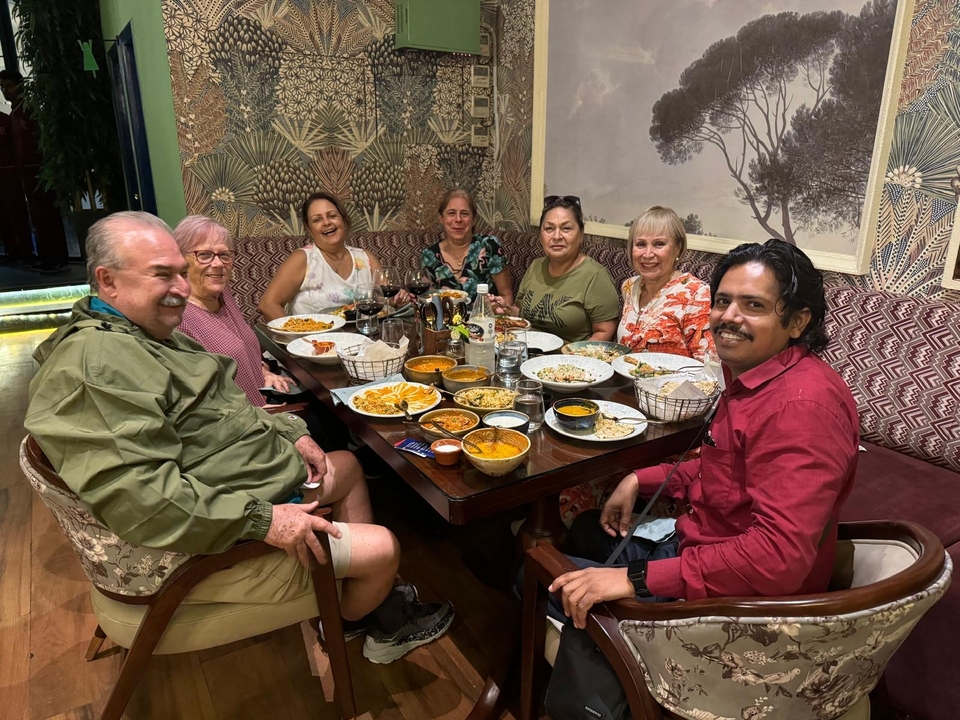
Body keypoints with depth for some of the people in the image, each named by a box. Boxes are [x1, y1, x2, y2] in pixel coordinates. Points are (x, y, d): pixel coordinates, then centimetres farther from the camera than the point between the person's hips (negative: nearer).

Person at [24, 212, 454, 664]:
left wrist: (289, 433, 5)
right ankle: (364, 623, 28)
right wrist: (262, 520, -32)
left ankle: (378, 603, 28)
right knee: (382, 549, -10)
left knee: (347, 466, 22)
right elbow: (140, 496, -34)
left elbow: (216, 410, 20)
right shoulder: (94, 362, -26)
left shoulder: (152, 334, 10)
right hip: (215, 543, -11)